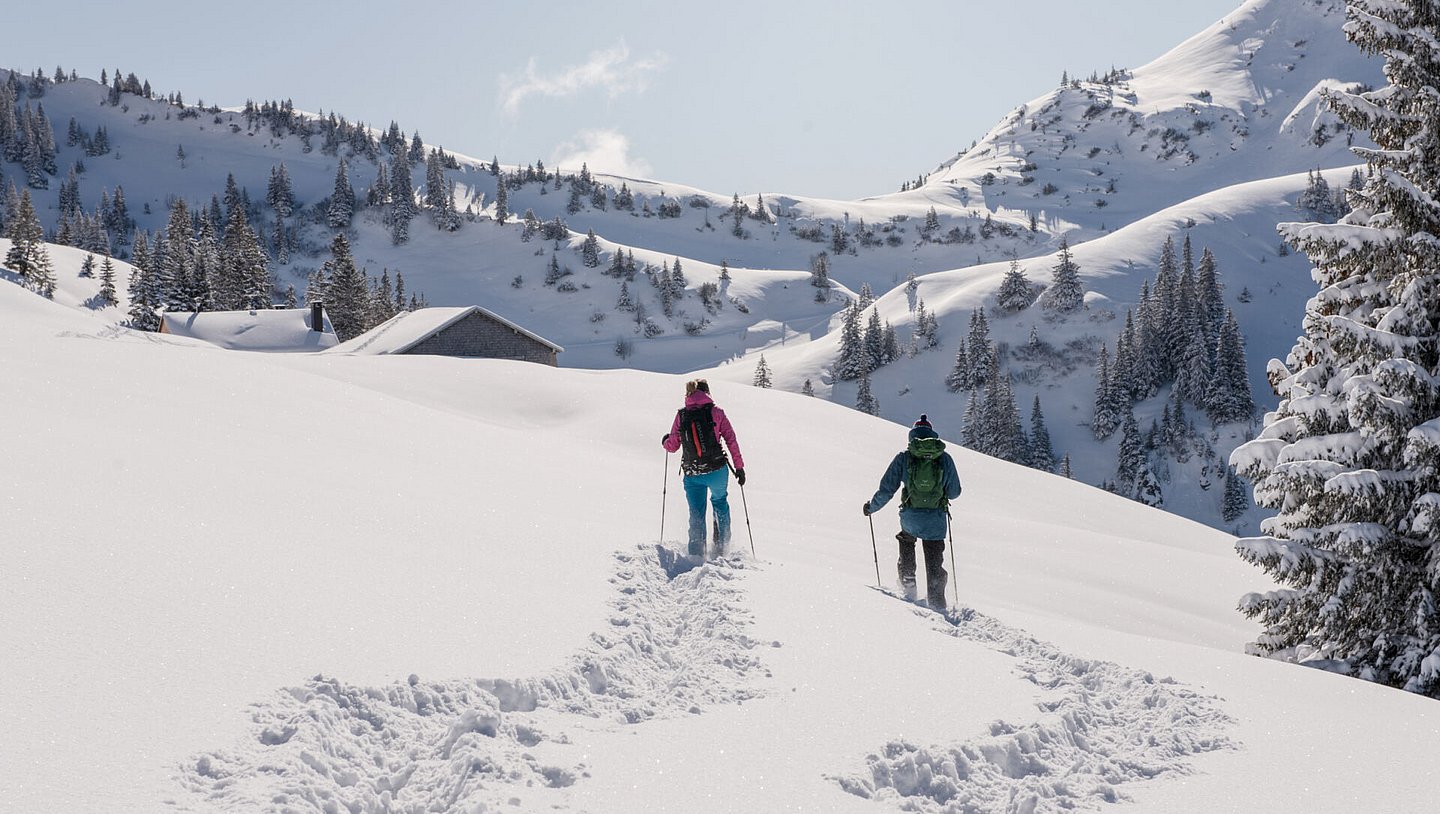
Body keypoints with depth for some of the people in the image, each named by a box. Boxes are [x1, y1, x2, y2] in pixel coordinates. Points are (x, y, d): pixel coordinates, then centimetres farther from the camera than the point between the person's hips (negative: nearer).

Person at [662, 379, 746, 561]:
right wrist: (739, 467, 3)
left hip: (692, 474, 0)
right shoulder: (716, 412, -1)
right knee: (719, 502, 26)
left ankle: (696, 552, -6)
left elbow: (672, 446, 6)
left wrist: (665, 441, 30)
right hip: (717, 470, 0)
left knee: (696, 512, 10)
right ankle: (721, 545, 23)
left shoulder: (681, 415, 3)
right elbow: (731, 440, -3)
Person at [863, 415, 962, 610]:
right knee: (934, 564, 11)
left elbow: (886, 490, 0)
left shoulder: (904, 457, 0)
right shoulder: (945, 458, 3)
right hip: (937, 518, 0)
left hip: (910, 517, 0)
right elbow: (954, 492, 7)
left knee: (906, 539, 31)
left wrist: (871, 507, 17)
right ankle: (937, 603, 6)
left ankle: (907, 583, 28)